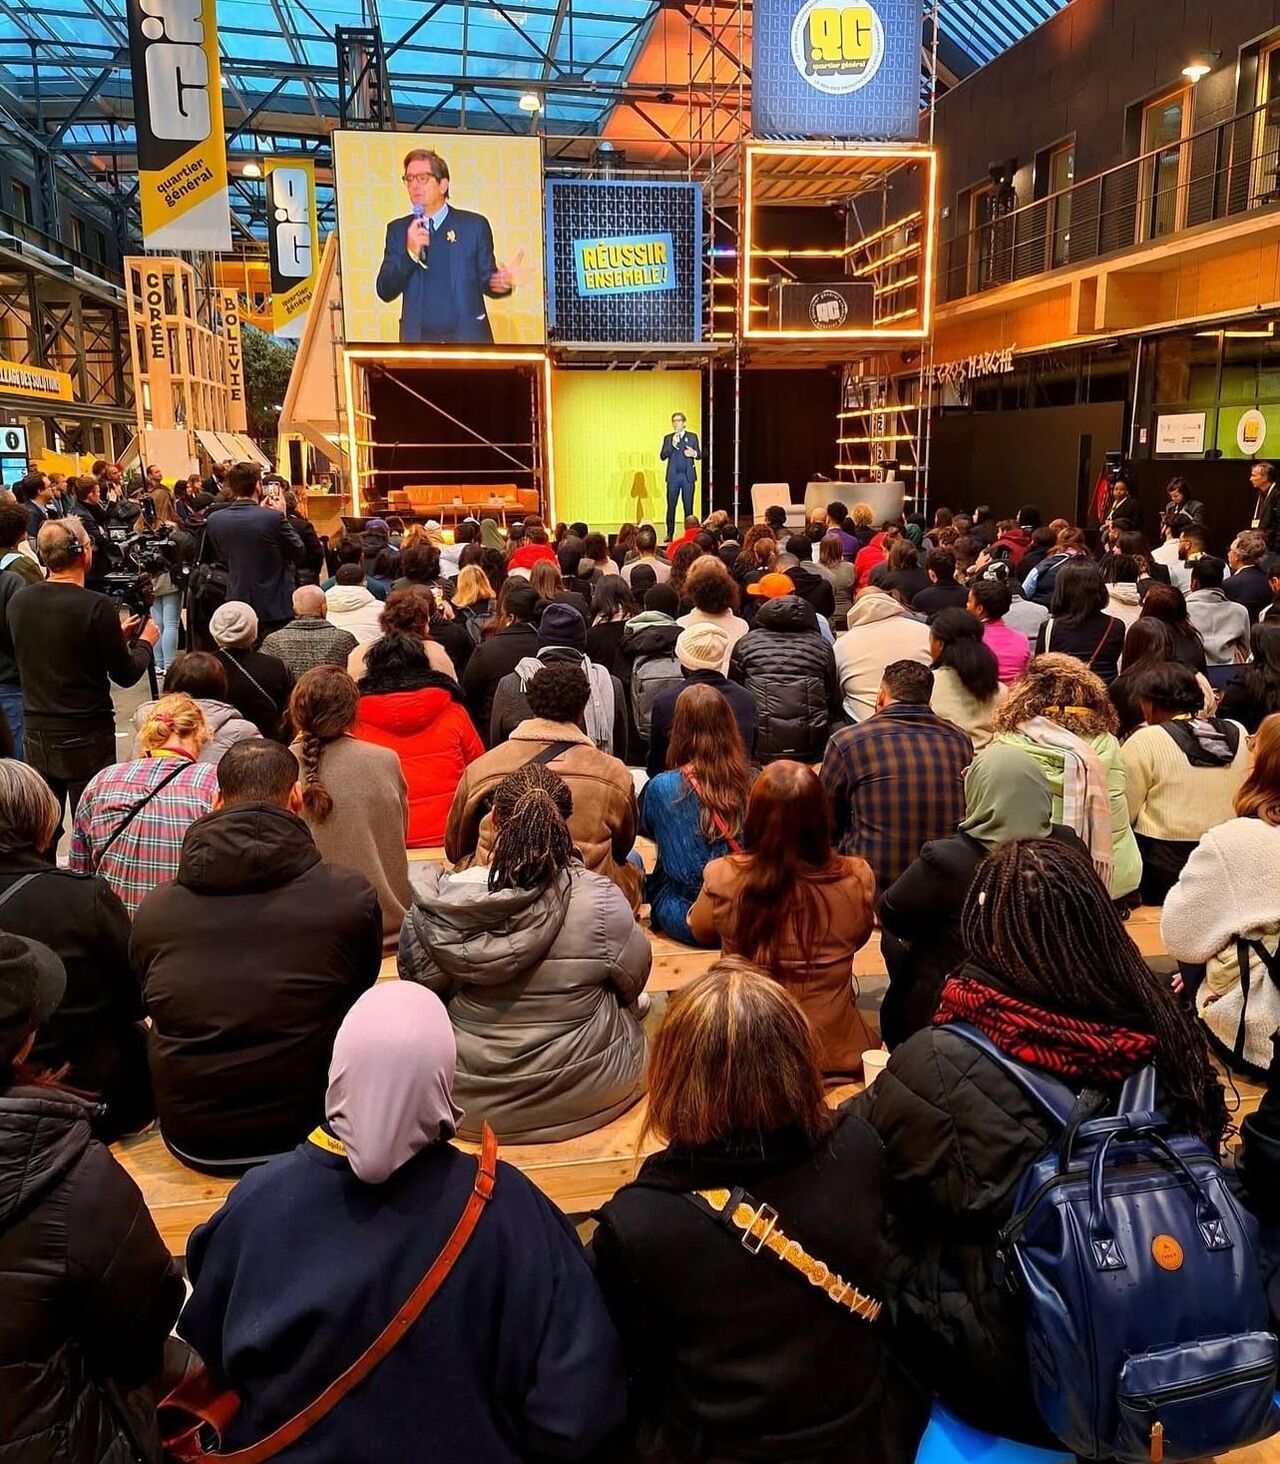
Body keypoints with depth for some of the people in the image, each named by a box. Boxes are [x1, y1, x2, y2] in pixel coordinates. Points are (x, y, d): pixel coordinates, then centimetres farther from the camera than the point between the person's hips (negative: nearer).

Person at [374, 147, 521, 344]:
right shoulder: (398, 230, 10)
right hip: (419, 342, 1)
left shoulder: (474, 225, 4)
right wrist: (410, 254, -13)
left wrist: (503, 282, -17)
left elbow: (487, 281, 8)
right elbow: (385, 291, 4)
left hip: (469, 340, -1)